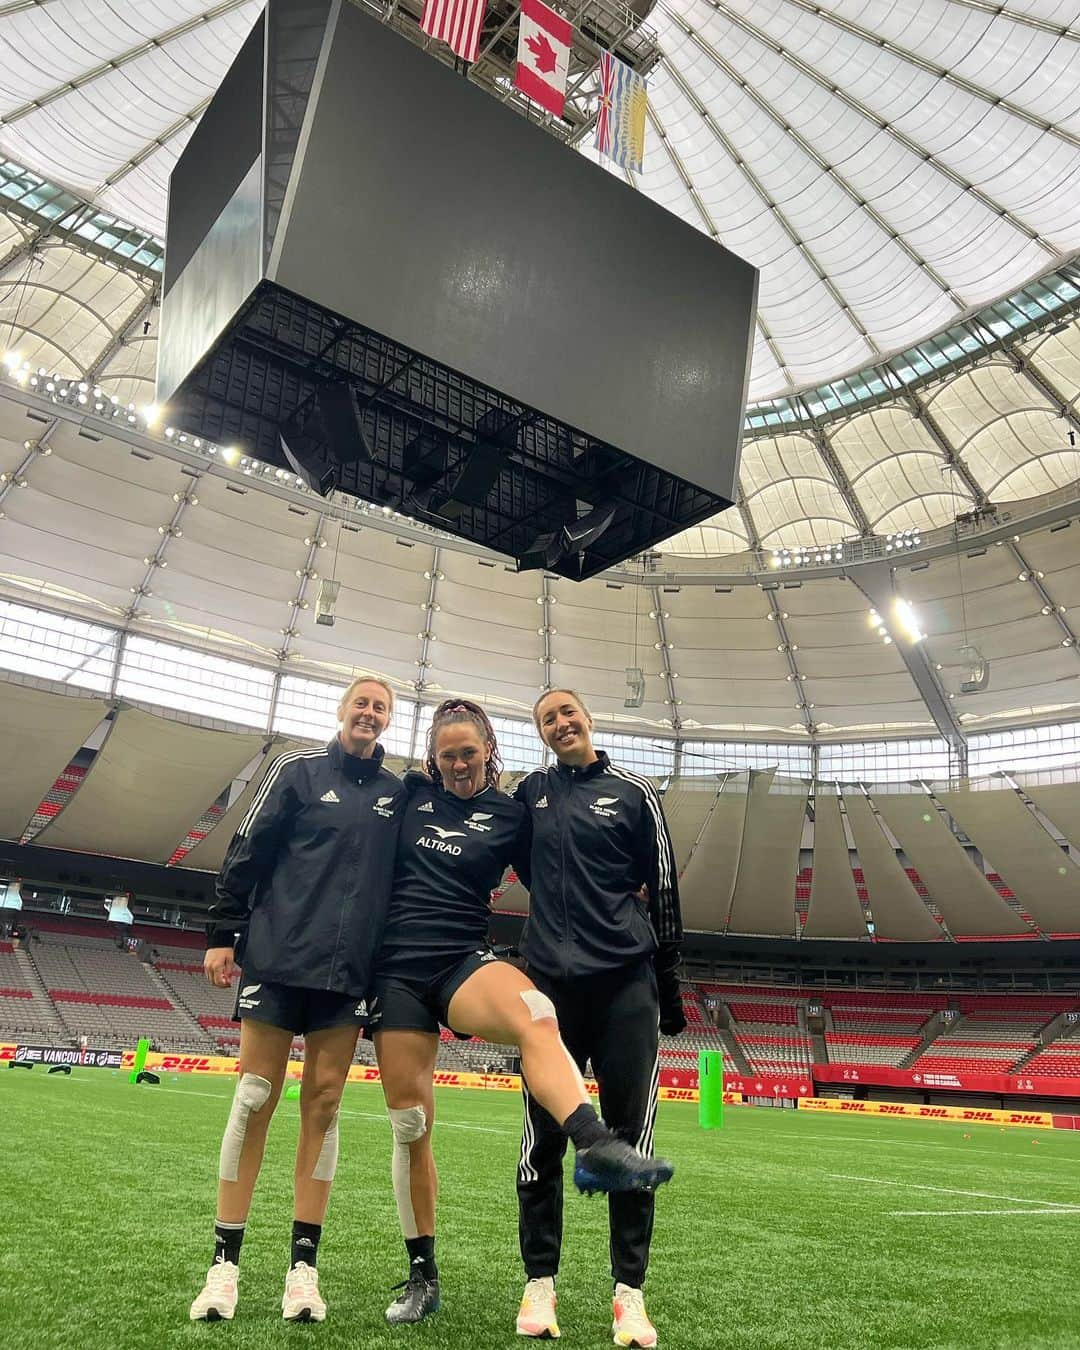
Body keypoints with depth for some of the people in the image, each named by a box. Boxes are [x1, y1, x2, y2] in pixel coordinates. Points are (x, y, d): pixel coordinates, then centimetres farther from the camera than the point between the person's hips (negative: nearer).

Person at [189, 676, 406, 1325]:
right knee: (256, 1098, 1)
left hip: (351, 971, 2)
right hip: (279, 957, -2)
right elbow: (247, 852, 1)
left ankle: (304, 1266, 14)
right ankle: (226, 1264, 14)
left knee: (323, 1104, 4)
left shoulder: (398, 793, 10)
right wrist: (223, 934, -3)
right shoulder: (298, 770, 4)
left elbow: (407, 874, 13)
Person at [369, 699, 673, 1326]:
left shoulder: (511, 814, 4)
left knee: (535, 1014, -35)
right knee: (410, 1125, 2)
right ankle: (422, 1277, 19)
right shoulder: (411, 794, 8)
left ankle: (596, 1147, -56)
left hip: (464, 962, -1)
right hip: (396, 967, 2)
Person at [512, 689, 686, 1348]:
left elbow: (663, 887, 4)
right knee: (543, 1136, 5)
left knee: (631, 1133, 2)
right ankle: (540, 1282, 20)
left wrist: (669, 983, 4)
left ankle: (630, 1291, 15)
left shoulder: (634, 791, 3)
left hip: (626, 983, -2)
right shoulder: (531, 792, 9)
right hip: (550, 981, 2)